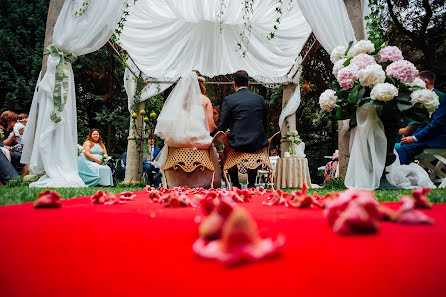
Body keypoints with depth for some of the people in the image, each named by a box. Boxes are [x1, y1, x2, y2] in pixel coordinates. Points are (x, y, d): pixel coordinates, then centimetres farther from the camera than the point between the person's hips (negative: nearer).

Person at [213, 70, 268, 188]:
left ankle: (235, 184, 27)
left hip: (237, 144, -2)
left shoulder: (228, 99, -4)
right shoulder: (260, 98, 6)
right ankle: (251, 183, 32)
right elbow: (264, 124, 13)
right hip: (258, 144, 3)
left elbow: (222, 126, -2)